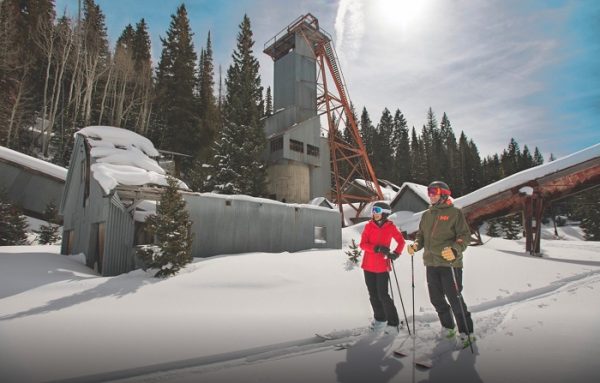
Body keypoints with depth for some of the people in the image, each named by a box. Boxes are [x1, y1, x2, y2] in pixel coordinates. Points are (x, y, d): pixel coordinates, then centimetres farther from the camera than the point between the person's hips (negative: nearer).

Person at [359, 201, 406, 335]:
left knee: (383, 295, -6)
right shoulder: (369, 226, -3)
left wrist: (396, 253, -10)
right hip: (368, 265, 3)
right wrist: (377, 248, -24)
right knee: (373, 295, 13)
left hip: (382, 266, -3)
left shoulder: (391, 227, -5)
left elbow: (401, 241, 8)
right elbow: (362, 244, -9)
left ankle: (393, 323, 10)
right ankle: (379, 318, 33)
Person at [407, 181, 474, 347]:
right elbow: (421, 235, 18)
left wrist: (455, 250, -27)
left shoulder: (455, 212, -4)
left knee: (454, 298, -2)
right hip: (431, 263, 6)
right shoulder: (426, 214, 14)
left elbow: (465, 236, -10)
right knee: (436, 298, 14)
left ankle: (466, 332, 16)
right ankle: (448, 327, 33)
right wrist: (416, 245, -3)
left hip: (450, 263, -6)